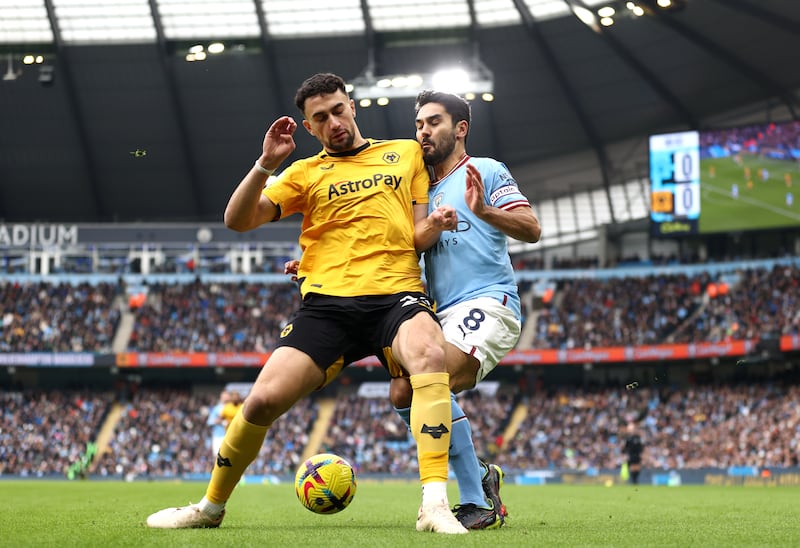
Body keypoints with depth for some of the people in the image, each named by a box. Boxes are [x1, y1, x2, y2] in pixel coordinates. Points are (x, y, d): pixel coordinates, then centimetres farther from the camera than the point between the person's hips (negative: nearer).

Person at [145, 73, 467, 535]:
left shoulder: (406, 153, 19)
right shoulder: (306, 172, 18)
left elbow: (421, 234, 17)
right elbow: (238, 220, 8)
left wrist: (435, 223, -7)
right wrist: (266, 164, -5)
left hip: (396, 294, -1)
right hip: (327, 302, 1)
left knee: (429, 353, -36)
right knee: (265, 398, -14)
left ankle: (435, 504, -41)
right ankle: (211, 507, 12)